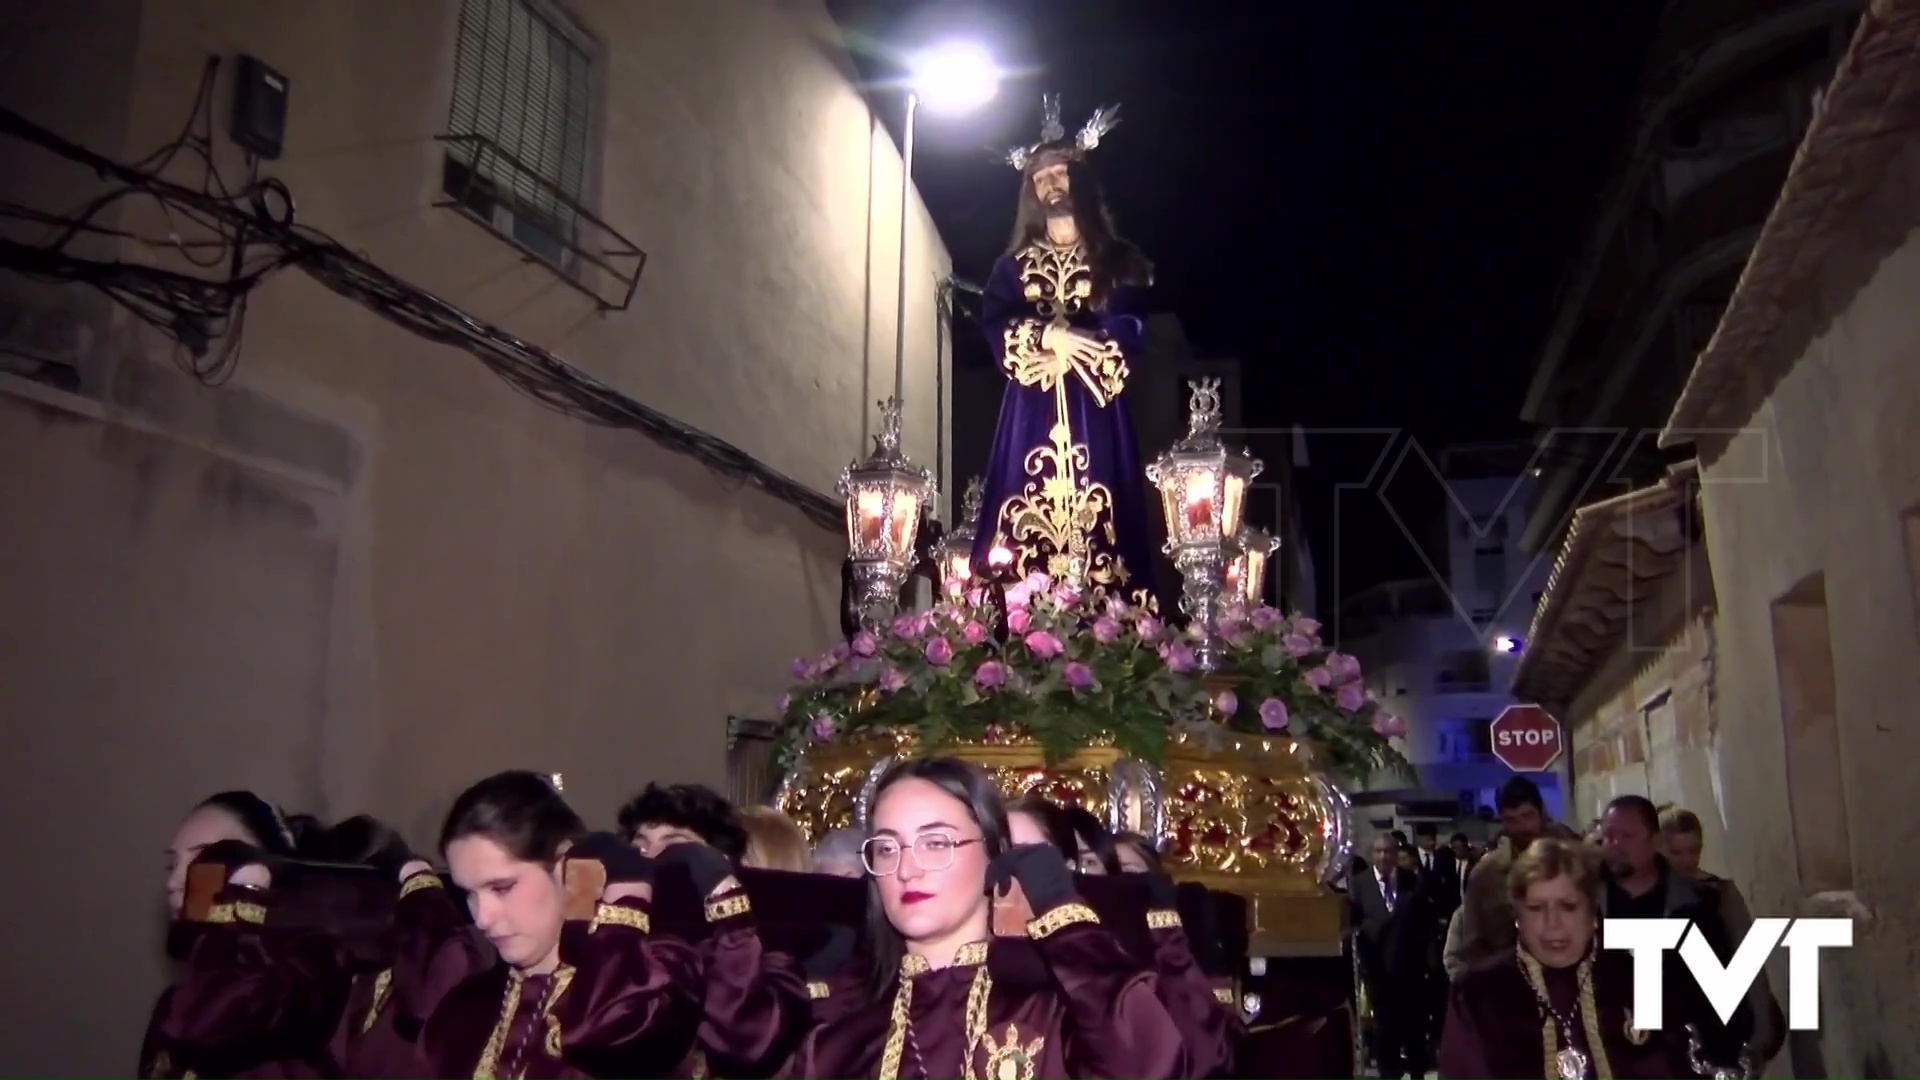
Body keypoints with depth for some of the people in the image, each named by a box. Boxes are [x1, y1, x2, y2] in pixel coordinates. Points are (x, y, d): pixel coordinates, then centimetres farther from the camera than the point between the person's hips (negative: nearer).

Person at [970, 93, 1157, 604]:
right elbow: (995, 328, 1)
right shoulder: (1015, 264, 17)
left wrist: (1061, 338, -11)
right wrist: (1049, 336, -13)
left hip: (1094, 414, -1)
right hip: (1031, 414, 2)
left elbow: (1125, 333, -3)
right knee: (1024, 526, -7)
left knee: (1095, 523, -10)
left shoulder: (1117, 260, 12)